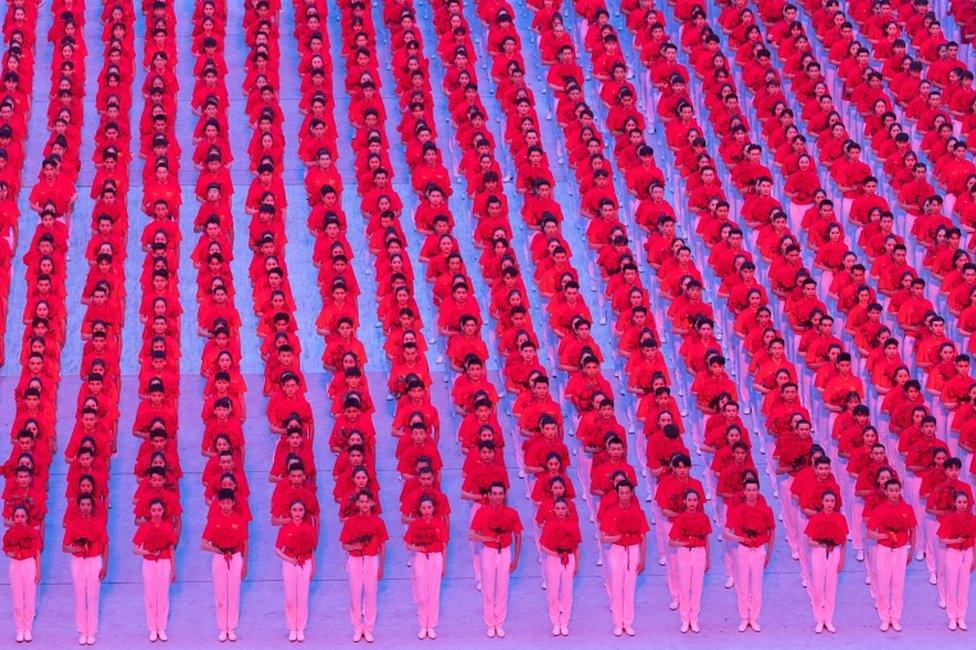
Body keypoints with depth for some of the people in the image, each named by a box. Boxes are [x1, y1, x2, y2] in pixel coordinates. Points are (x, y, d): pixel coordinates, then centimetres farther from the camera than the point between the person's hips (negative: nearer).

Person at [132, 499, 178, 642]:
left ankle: (162, 629, 14)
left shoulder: (168, 527, -1)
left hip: (165, 563, 0)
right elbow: (135, 550, -3)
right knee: (150, 596, 4)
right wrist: (150, 552, -20)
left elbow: (171, 549, 6)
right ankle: (153, 630, 12)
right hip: (149, 564, 0)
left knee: (163, 596, 4)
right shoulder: (144, 527, -4)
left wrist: (173, 569, 8)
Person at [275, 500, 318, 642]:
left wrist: (313, 567, 8)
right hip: (289, 564, -1)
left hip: (305, 564, 1)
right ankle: (292, 629, 10)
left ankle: (301, 629, 11)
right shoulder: (285, 528, -4)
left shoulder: (309, 528, 0)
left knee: (302, 597, 3)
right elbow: (277, 550, -5)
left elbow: (312, 550, 7)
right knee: (290, 597, 1)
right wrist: (289, 559, -19)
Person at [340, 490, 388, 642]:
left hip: (372, 560, 0)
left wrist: (381, 567, 5)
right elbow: (344, 545, 2)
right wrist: (354, 546, -19)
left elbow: (382, 546, 6)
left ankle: (368, 629, 13)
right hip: (354, 560, 0)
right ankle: (357, 629, 13)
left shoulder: (378, 522, 0)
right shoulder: (350, 522, -1)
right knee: (355, 594, 2)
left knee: (371, 595, 3)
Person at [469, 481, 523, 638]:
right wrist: (490, 538, -20)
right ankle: (490, 624, 14)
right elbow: (472, 536, -8)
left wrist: (515, 559, 5)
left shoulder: (512, 513, -4)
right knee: (488, 590, 4)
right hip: (488, 553, -1)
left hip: (505, 552, 1)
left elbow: (518, 537, 6)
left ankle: (500, 624, 16)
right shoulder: (482, 512, -7)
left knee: (502, 590, 5)